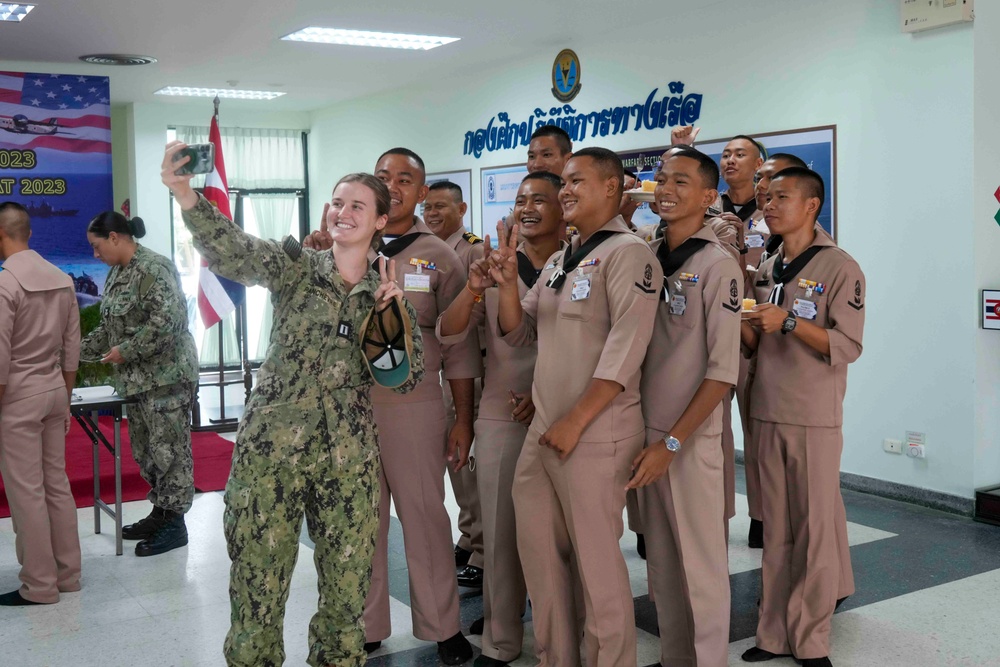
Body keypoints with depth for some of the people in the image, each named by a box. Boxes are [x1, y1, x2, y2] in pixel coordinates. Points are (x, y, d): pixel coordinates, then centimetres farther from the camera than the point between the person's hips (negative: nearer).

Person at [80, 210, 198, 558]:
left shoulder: (153, 268, -15)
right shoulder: (117, 273, 14)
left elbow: (166, 321, -24)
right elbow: (110, 326, 21)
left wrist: (126, 351, -19)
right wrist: (79, 350, 12)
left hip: (165, 376, -10)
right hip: (137, 379, 10)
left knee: (169, 449, -3)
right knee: (145, 450, 14)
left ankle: (174, 523, 4)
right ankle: (160, 513, 25)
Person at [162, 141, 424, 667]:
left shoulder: (388, 290, 10)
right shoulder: (294, 265, 2)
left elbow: (407, 378, 4)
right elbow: (232, 251, -18)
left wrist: (395, 311, -9)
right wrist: (184, 194, -36)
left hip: (349, 458, 2)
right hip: (271, 448, -2)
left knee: (347, 592, 8)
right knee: (257, 589, 1)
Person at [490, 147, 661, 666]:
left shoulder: (627, 253, -9)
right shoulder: (558, 261, 17)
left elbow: (624, 351, -17)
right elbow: (517, 333, 17)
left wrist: (575, 421, -18)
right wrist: (507, 284, -2)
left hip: (595, 434, -8)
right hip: (543, 429, 8)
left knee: (596, 559, 0)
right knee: (538, 548, 15)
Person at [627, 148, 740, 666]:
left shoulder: (717, 266, -9)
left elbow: (723, 371, -12)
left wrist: (672, 443, -15)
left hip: (691, 438, -5)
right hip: (644, 430, 5)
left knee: (700, 562, 4)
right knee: (660, 559, 15)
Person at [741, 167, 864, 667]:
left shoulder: (839, 268, -7)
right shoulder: (766, 271, 12)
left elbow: (847, 347, -12)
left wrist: (790, 321, -22)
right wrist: (737, 319, -5)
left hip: (815, 418, -6)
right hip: (767, 414, 6)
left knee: (815, 528, 0)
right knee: (775, 530, 10)